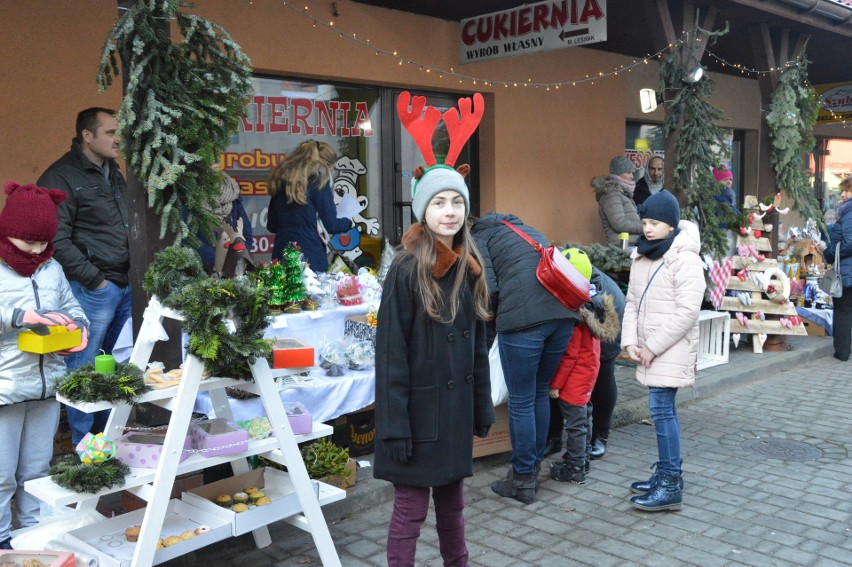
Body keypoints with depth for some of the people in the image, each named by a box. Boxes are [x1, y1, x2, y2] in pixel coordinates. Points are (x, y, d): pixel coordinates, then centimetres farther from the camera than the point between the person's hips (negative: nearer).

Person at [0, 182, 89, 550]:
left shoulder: (52, 268, 8)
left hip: (47, 385, 5)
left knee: (37, 468, 16)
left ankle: (34, 529, 31)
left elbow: (71, 306, 17)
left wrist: (78, 325, -2)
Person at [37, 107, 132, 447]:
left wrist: (134, 275, 14)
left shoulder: (114, 174, 16)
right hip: (91, 290, -8)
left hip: (125, 287, 8)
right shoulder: (62, 177, -9)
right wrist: (95, 280, -13)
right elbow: (58, 241, -15)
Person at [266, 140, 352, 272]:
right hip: (309, 255, -6)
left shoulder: (282, 178, 12)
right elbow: (332, 225, -4)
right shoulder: (317, 179, -6)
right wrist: (349, 222, 15)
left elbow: (271, 225, 17)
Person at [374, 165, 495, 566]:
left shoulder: (469, 266, 5)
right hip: (418, 407, -6)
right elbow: (390, 351, -16)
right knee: (411, 506, 3)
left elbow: (477, 344, 12)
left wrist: (483, 406, 11)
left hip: (457, 406, 6)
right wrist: (395, 424, -18)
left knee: (452, 498, 18)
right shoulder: (407, 267, -14)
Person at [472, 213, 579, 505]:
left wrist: (489, 320, 15)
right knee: (540, 393, 19)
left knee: (521, 401, 4)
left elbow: (488, 289, -4)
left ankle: (522, 480, 13)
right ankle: (534, 468, 29)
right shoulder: (529, 230, 32)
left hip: (523, 318, -7)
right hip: (564, 313, 7)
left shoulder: (479, 238, 13)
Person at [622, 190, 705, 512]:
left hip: (671, 350, -7)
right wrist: (630, 341, 1)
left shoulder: (685, 259, -14)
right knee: (663, 409, 13)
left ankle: (670, 486, -5)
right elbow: (632, 301, 13)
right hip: (648, 349, 7)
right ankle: (666, 474, 22)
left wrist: (654, 347, -16)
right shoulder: (642, 255, 11)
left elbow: (687, 311, -19)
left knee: (661, 409, -10)